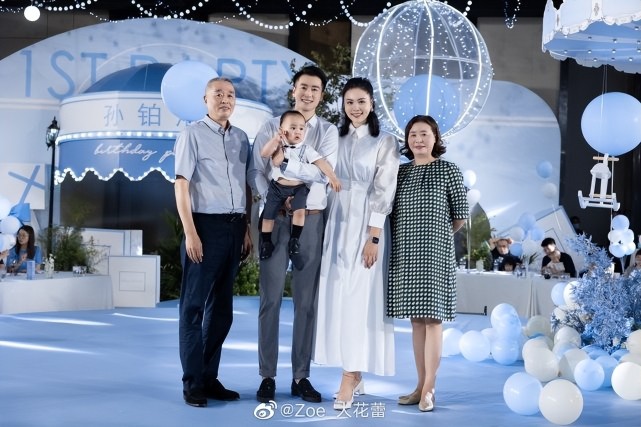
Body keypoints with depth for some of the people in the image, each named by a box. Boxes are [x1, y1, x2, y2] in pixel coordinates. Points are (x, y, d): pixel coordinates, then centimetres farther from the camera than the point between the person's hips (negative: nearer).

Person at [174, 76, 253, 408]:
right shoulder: (193, 134, -2)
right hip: (205, 225, -6)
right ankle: (192, 383, 8)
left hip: (235, 227, 6)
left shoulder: (241, 138, 13)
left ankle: (210, 378, 20)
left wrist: (248, 230, 9)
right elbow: (181, 186, -7)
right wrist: (190, 233, -14)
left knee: (221, 308, 11)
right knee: (194, 306, 1)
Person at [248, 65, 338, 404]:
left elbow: (324, 171, -10)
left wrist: (285, 161, -16)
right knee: (270, 299, 0)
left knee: (307, 301, 6)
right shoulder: (271, 127, 6)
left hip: (311, 221, 1)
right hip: (276, 219, -1)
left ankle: (301, 376, 15)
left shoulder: (328, 131, 6)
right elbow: (255, 172, -1)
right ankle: (267, 377, 8)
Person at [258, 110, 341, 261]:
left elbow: (321, 162, -12)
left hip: (298, 187, -1)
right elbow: (263, 153, -16)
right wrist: (276, 139, -18)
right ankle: (266, 243, 19)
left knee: (299, 210, -21)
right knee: (268, 214, 1)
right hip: (277, 186, 1)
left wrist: (332, 177, -24)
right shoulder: (278, 146, -1)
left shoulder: (306, 150, -4)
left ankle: (294, 240, -4)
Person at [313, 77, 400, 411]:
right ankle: (354, 374, 14)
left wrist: (373, 237, -15)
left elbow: (383, 192, -8)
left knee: (358, 298, -7)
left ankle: (348, 380, -5)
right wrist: (325, 229, 2)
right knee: (336, 297, 4)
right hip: (337, 225, 5)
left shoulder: (386, 142, -1)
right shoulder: (336, 139, 13)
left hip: (366, 227, -5)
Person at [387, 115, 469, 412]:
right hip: (405, 253, 4)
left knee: (432, 317, -5)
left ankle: (429, 389, -2)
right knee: (416, 319, 8)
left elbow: (461, 215, 2)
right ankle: (420, 385, 14)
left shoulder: (449, 170, -1)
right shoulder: (401, 172, 10)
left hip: (435, 253, -4)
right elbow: (392, 211, 15)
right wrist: (411, 233, 7)